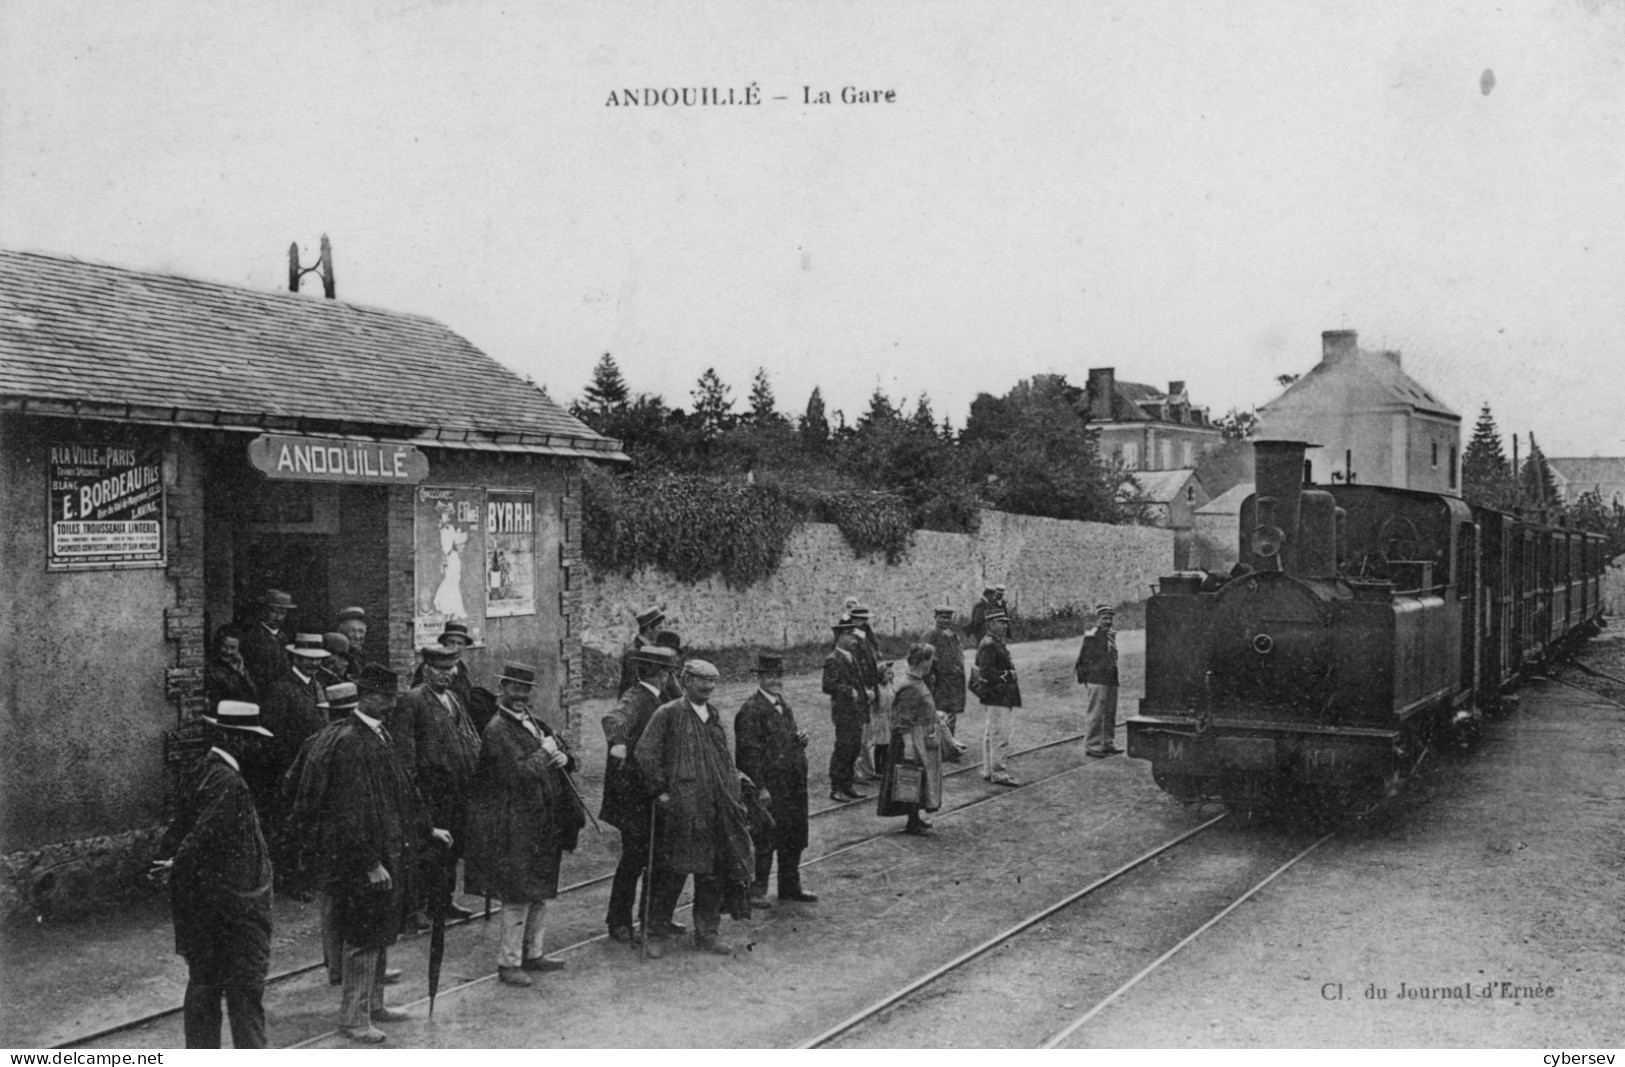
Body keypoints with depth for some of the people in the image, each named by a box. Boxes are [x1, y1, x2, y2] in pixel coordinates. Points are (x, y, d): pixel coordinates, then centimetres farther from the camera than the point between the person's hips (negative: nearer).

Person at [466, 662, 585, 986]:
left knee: (541, 893, 15)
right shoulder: (498, 730, -15)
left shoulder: (534, 723, 12)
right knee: (518, 896, -4)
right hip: (514, 828, -9)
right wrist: (545, 753, -12)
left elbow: (566, 756, 17)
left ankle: (532, 954, 27)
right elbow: (519, 773, -24)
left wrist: (563, 757, -6)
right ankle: (508, 963, 6)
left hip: (543, 823, 9)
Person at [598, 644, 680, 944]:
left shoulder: (655, 700, 12)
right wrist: (618, 742, -57)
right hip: (631, 792, -9)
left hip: (651, 792, 9)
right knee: (634, 856, -4)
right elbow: (614, 719, -39)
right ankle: (619, 925, 6)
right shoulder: (634, 699, -16)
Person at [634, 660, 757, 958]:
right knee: (672, 872, -1)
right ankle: (656, 934, 12)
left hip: (717, 808, 6)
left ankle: (706, 934, 20)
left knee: (713, 872, 9)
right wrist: (661, 791, -10)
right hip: (680, 807, -6)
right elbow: (644, 754, -9)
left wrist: (733, 777, 10)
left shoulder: (714, 717, 15)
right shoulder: (668, 714, -6)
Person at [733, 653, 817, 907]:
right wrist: (760, 788, -20)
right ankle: (756, 891, 10)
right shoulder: (751, 710, -14)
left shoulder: (783, 706, 14)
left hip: (792, 786, 8)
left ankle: (790, 886, 28)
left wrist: (801, 738, 3)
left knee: (794, 838, 15)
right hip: (769, 788, -8)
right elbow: (749, 752, -17)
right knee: (764, 840, -1)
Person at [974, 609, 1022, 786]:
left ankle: (988, 771, 22)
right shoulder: (988, 645, -16)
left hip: (1003, 697, 11)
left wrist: (1010, 673, 11)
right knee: (999, 736, -9)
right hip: (998, 697, -11)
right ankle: (998, 773, -6)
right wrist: (1008, 675, -17)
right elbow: (986, 672, -23)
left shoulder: (997, 644, 17)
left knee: (991, 735, 15)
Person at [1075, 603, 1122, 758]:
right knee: (1095, 715, -4)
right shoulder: (1092, 636, -11)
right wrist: (1084, 678, -11)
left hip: (1111, 681, 8)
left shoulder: (1111, 636, 14)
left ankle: (1107, 744, 23)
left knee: (1110, 714, 13)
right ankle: (1091, 746, 0)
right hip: (1096, 681, -8)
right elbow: (1082, 660, -10)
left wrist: (1115, 678, 19)